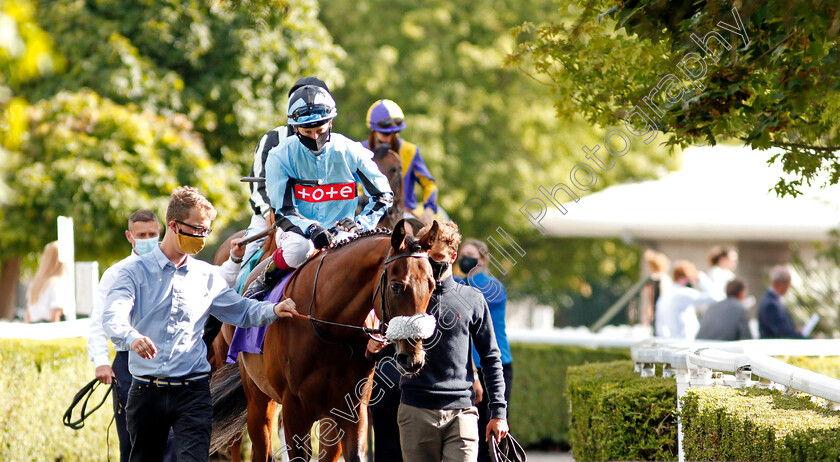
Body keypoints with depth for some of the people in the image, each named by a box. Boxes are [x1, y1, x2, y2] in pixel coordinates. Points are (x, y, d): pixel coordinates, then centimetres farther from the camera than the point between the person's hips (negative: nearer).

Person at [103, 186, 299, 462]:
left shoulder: (207, 276, 11)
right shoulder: (137, 271, -1)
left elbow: (240, 311, 20)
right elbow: (113, 316, -16)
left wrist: (273, 311, -1)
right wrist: (131, 337, -39)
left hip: (193, 391, 1)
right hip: (146, 392, -1)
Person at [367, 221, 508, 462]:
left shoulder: (472, 300, 7)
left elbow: (490, 358, 11)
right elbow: (386, 349, 13)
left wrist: (498, 411, 6)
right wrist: (373, 349, -12)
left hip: (461, 410, 0)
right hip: (415, 412, 1)